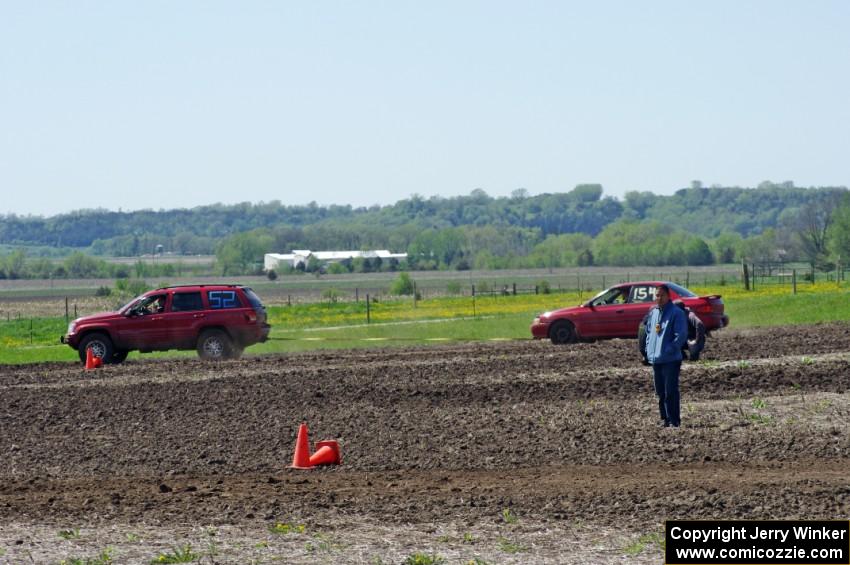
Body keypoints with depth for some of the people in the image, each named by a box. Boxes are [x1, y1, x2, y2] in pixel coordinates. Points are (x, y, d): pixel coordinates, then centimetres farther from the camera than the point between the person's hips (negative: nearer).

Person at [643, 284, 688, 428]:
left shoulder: (676, 313, -9)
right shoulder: (653, 312, 14)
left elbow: (681, 335, -14)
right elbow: (648, 331, 25)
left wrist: (669, 350, -17)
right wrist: (649, 349, 13)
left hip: (671, 360, -7)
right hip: (655, 360, 7)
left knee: (670, 392, -8)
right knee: (660, 392, 12)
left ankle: (674, 420, -5)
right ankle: (665, 419, 20)